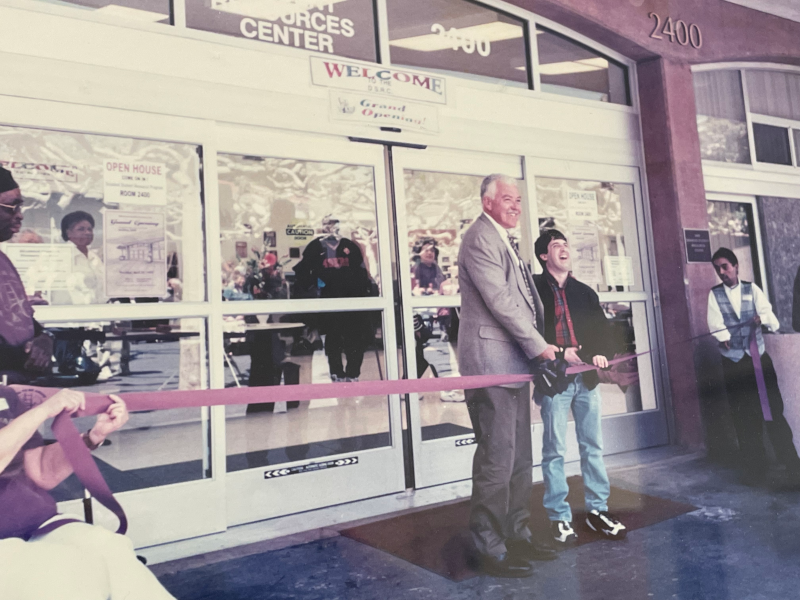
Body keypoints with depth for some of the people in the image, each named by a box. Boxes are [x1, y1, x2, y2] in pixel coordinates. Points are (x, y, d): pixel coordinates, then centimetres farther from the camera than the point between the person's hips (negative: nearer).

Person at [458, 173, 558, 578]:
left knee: (519, 457, 15)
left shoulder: (503, 241, 21)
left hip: (514, 362, 10)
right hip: (492, 362, -10)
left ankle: (517, 536, 28)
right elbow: (499, 300, -18)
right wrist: (538, 346, -16)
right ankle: (490, 549, 7)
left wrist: (539, 345, 11)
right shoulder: (480, 238, -10)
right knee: (497, 457, -5)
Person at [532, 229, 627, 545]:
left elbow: (602, 327, 14)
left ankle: (597, 510, 20)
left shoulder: (585, 291, 17)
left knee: (593, 446, 9)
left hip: (586, 376, 5)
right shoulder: (533, 287, 0)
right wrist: (559, 353, -15)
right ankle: (559, 517, 9)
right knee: (555, 450, 0)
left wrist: (601, 353, -5)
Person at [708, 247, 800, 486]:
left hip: (759, 357, 0)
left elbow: (769, 315, -6)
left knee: (773, 410, -4)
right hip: (733, 362, 0)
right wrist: (722, 337, -28)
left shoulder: (752, 289, 6)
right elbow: (716, 324, -7)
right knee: (744, 417, 4)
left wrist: (762, 317, -29)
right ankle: (754, 470, 13)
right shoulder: (714, 294, 5)